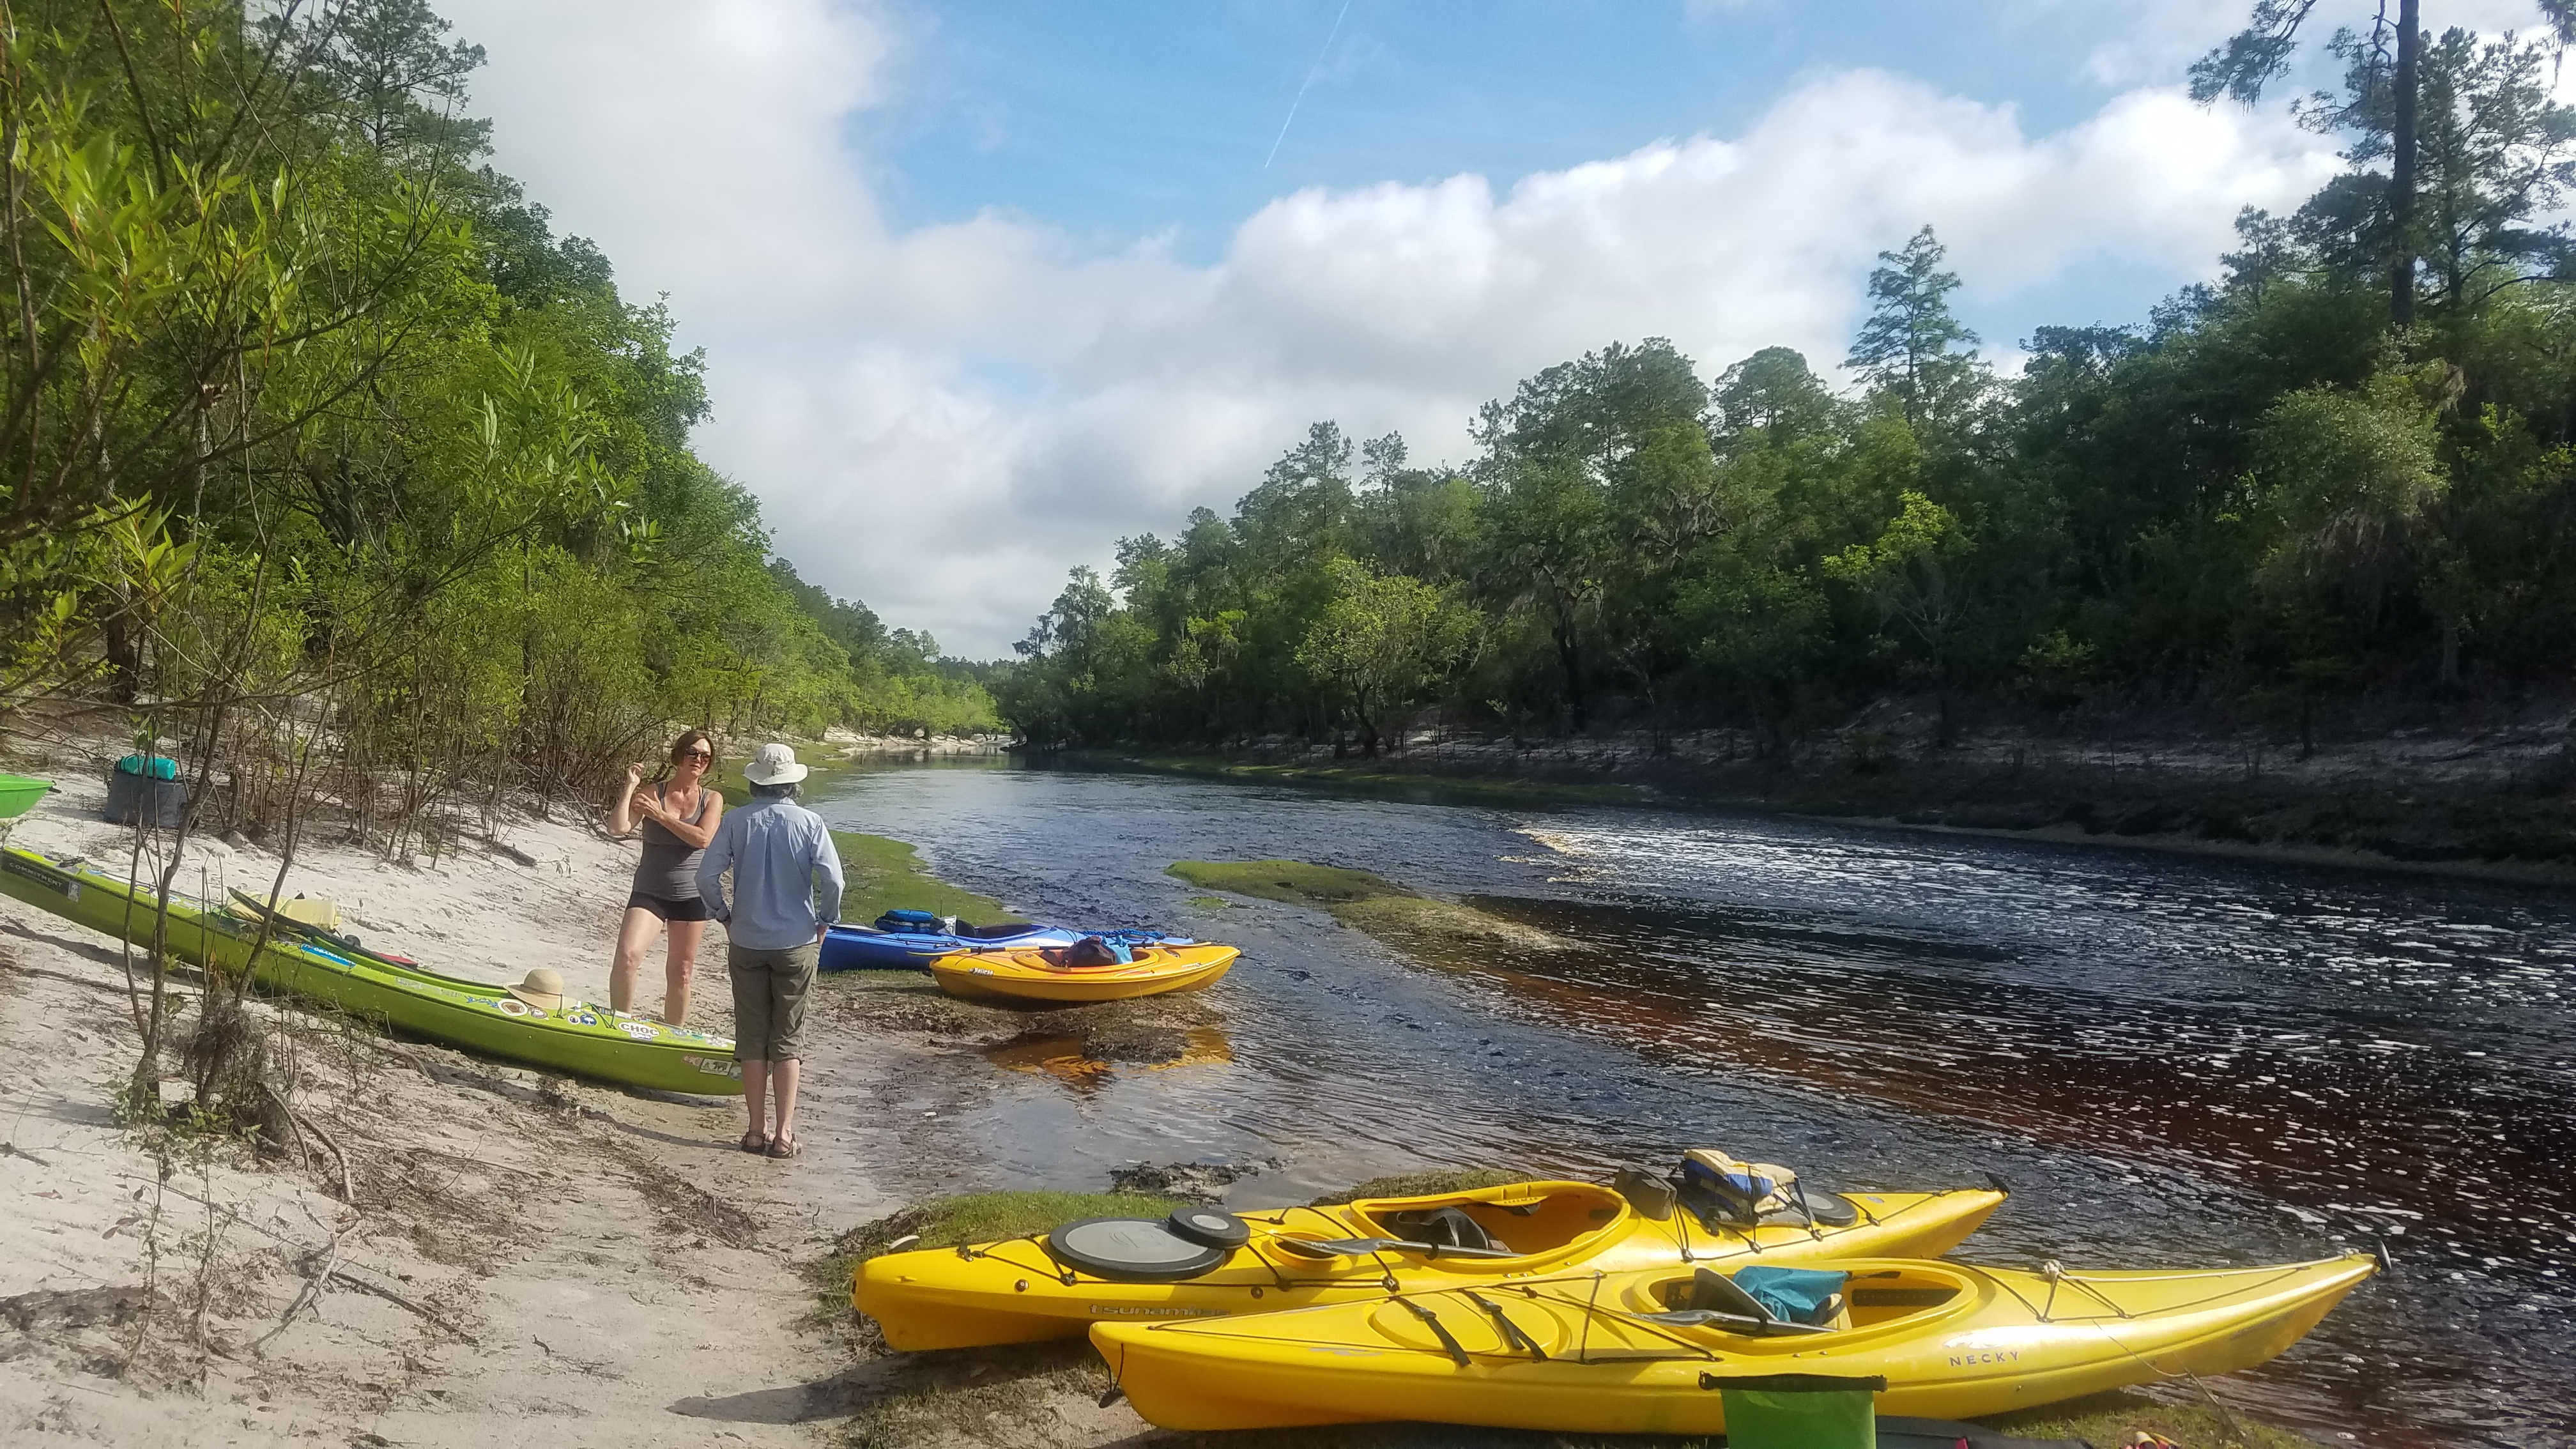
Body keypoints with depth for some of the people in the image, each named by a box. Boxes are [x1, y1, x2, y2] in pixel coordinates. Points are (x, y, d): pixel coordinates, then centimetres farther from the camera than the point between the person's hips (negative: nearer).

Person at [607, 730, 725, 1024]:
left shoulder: (712, 800, 1)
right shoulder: (652, 793, -2)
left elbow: (703, 838, -16)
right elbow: (617, 828, -12)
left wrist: (661, 816, -15)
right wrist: (630, 787, -15)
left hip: (691, 897, 1)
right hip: (649, 892, -1)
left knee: (681, 972, 9)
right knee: (627, 956, -20)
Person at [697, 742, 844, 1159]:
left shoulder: (736, 822, -5)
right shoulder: (809, 822, -8)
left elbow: (706, 877, -8)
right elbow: (833, 881, -14)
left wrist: (727, 918, 8)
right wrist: (823, 925, 1)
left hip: (746, 945, 1)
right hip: (797, 945, -1)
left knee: (752, 1038, 11)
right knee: (787, 1040, 8)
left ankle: (756, 1130, 14)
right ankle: (785, 1134, 6)